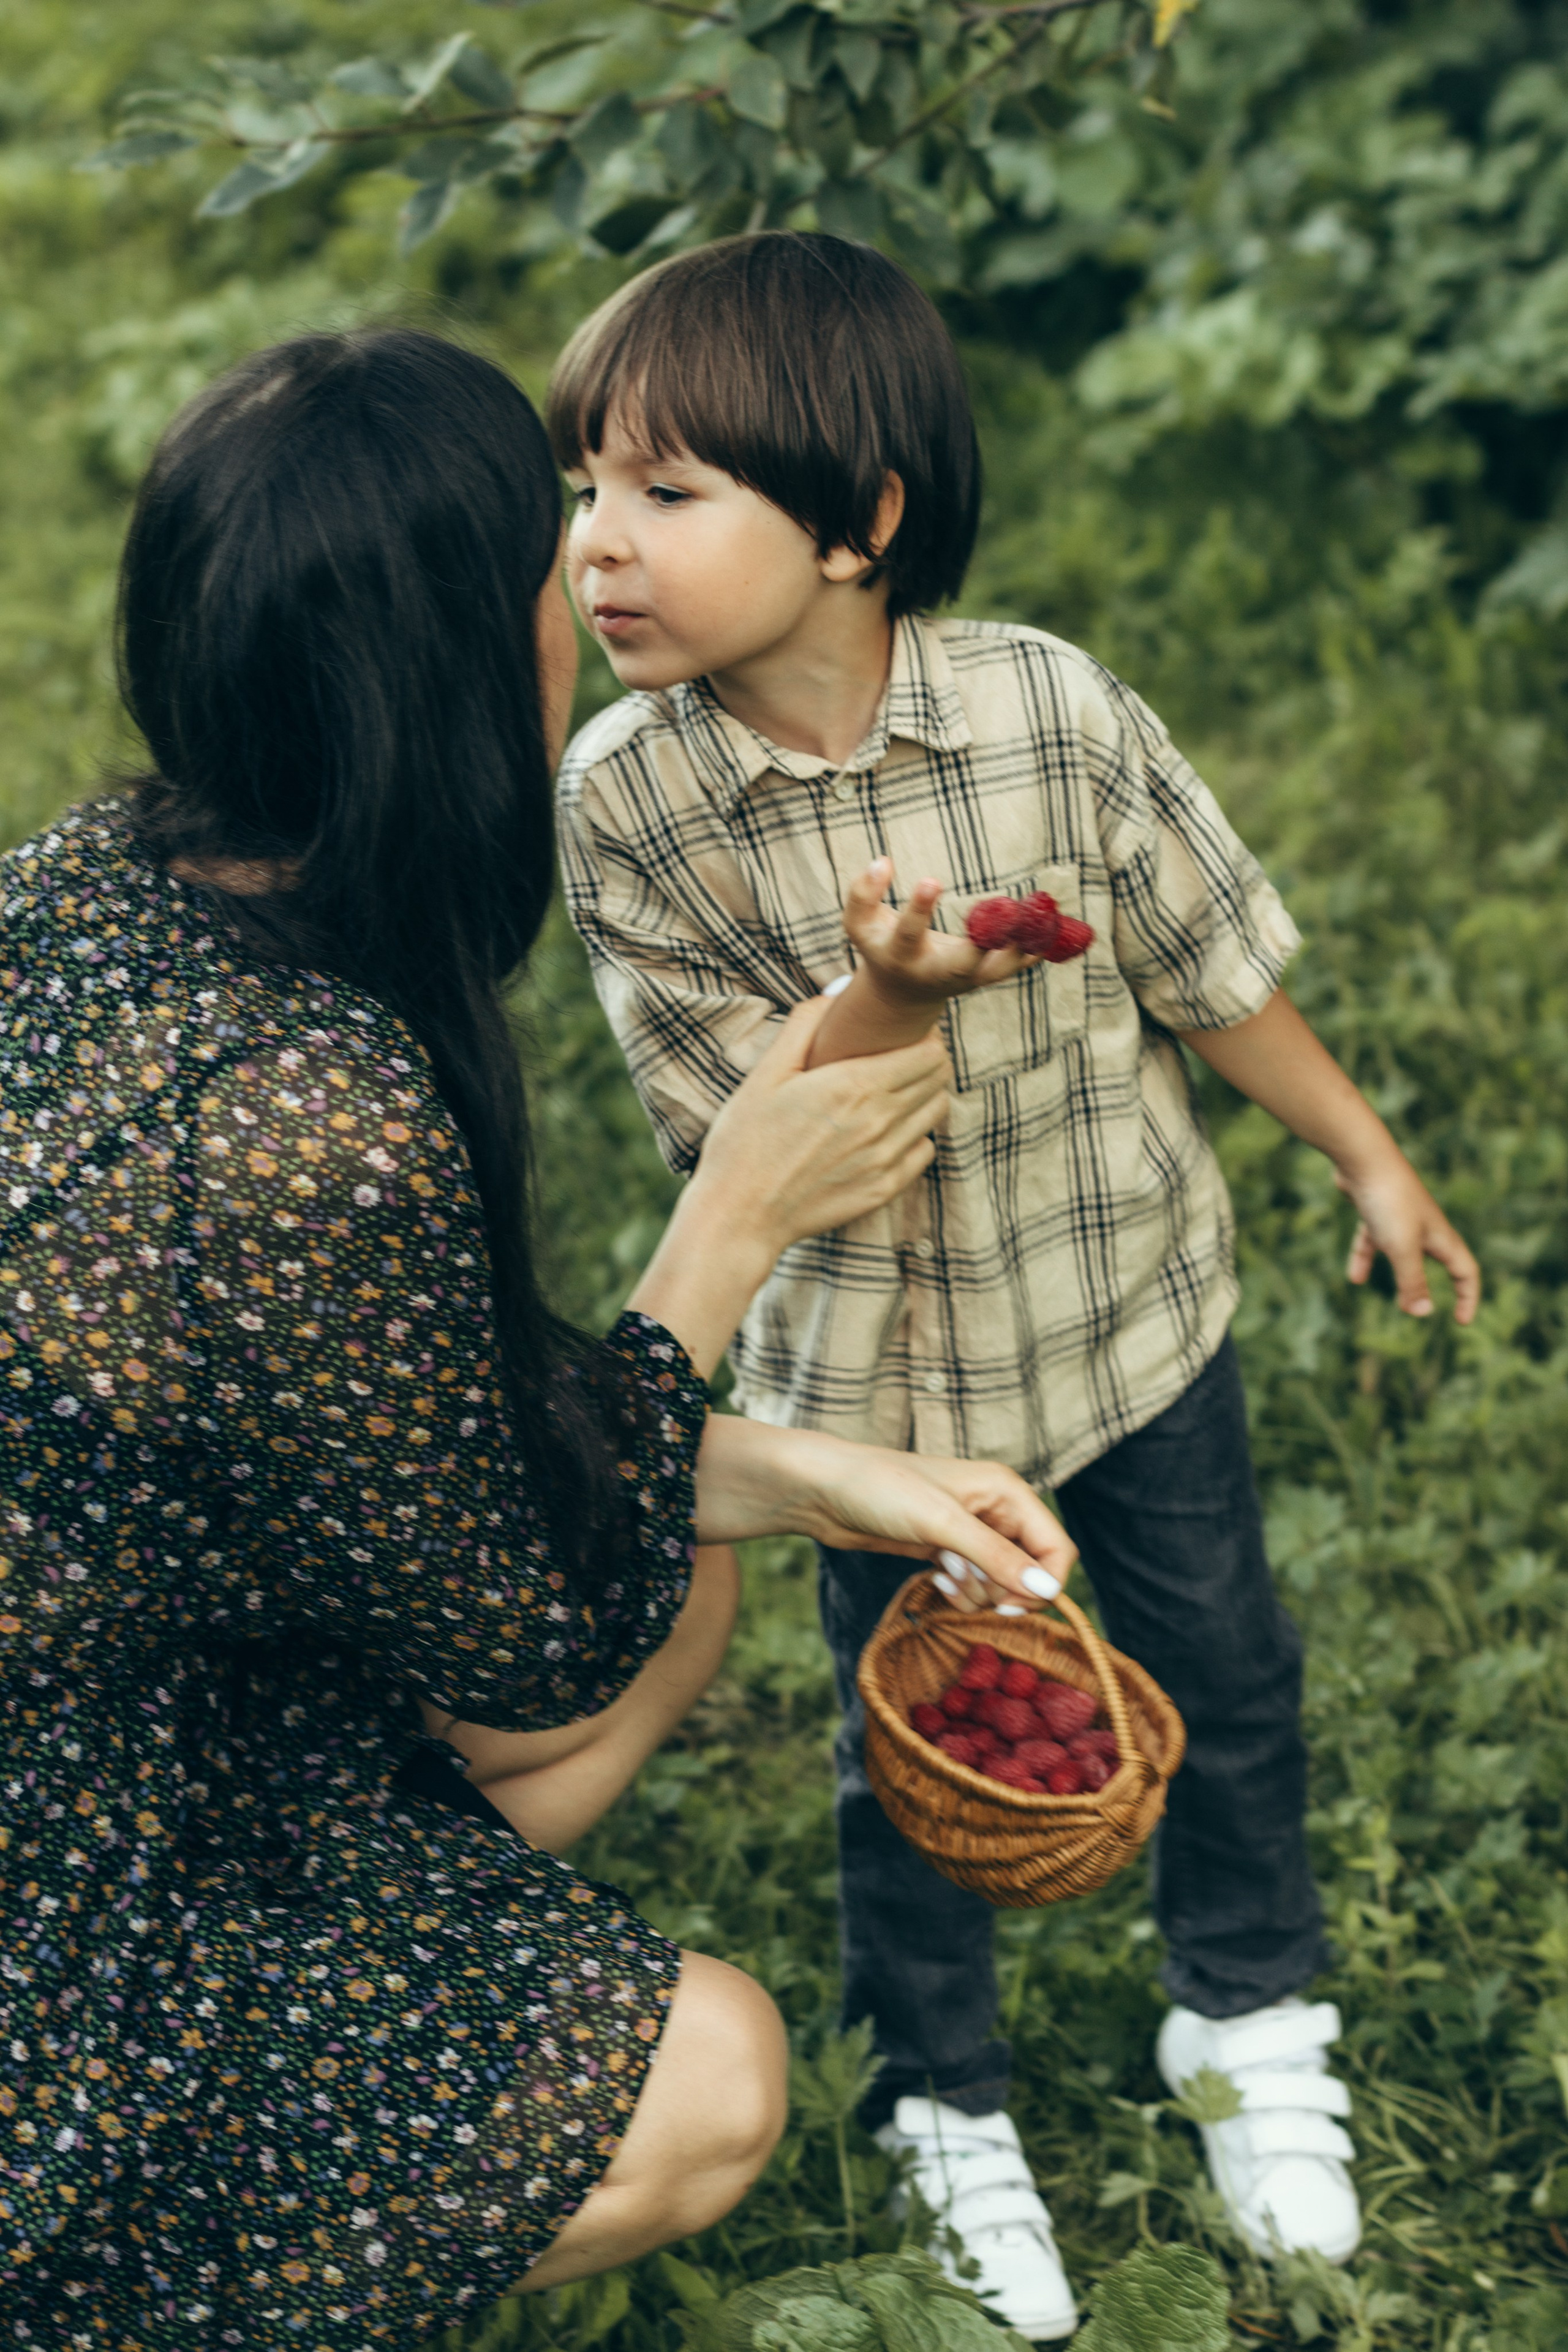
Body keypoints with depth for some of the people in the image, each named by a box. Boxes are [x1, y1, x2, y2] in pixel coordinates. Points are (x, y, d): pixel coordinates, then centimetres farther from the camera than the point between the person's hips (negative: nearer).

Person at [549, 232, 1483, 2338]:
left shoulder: (1053, 713, -20)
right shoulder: (625, 802, -19)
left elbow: (1211, 971, -4)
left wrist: (1368, 1155, 6)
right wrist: (887, 994, -36)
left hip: (1130, 1304, 1)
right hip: (870, 1374, 0)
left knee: (1219, 1679, 18)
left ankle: (1251, 2026, 46)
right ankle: (948, 2107, 40)